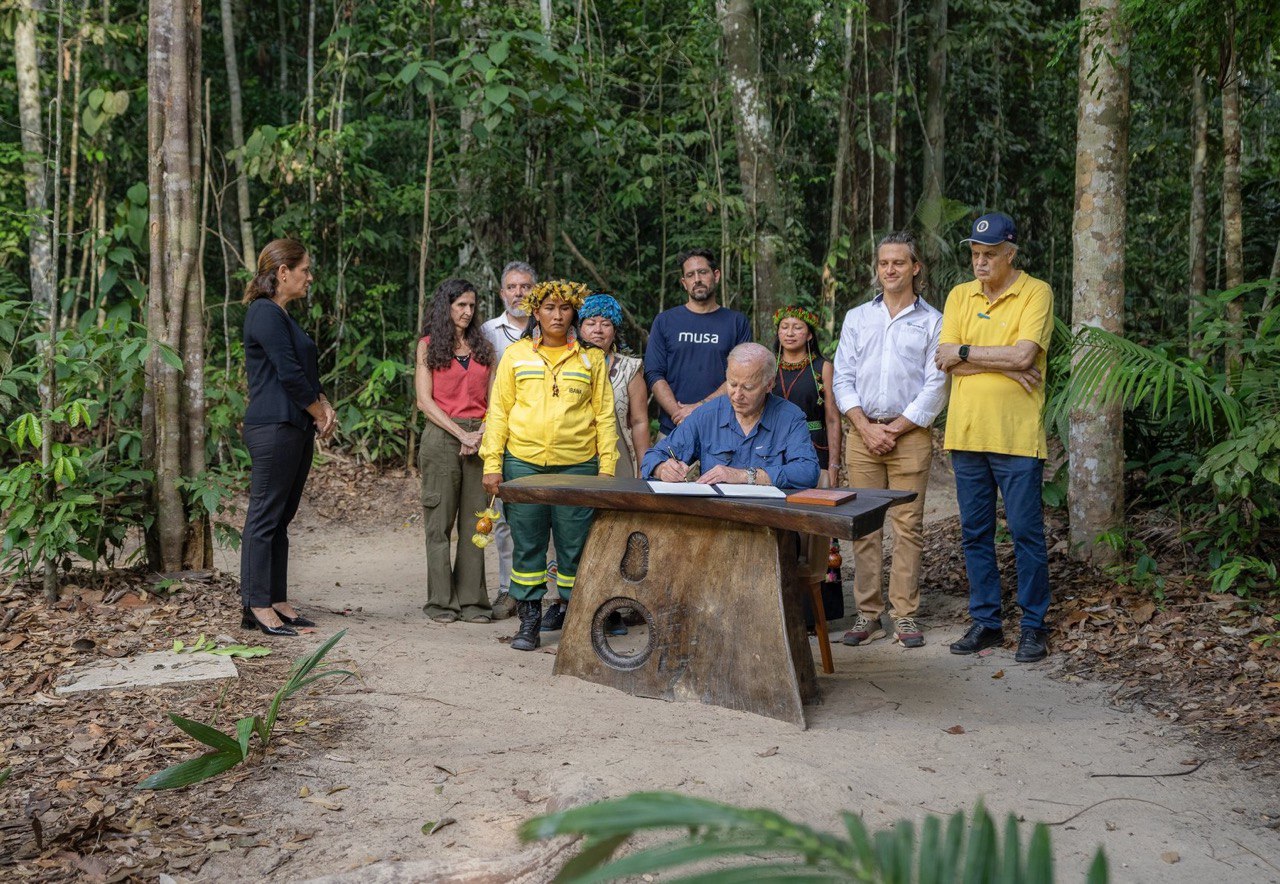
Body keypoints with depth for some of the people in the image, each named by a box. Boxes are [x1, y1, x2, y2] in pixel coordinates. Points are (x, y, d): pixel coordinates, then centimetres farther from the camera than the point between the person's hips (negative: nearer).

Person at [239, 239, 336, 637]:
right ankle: (256, 605, 1)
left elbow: (306, 372, 20)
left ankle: (277, 600, 18)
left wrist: (324, 406, 5)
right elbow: (289, 373, -16)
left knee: (282, 517, 12)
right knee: (265, 516, -4)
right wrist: (321, 414, -6)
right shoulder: (265, 313, -11)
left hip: (296, 428, 10)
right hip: (273, 428, -10)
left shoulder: (282, 316, 19)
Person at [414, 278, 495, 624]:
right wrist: (462, 434, -10)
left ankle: (472, 600, 7)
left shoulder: (482, 346, 15)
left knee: (475, 521, 2)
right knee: (440, 521, 0)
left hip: (480, 437, 3)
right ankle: (442, 600, 6)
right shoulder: (428, 345, 6)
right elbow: (424, 401, -2)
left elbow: (493, 399, 10)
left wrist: (483, 433, -8)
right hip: (442, 436, -3)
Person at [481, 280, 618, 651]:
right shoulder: (516, 355, 9)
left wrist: (607, 467, 2)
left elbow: (604, 414, 9)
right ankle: (529, 622, 14)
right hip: (523, 463, 0)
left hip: (577, 466, 0)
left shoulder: (591, 358, 10)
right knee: (527, 545, 4)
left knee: (574, 547, 1)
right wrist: (492, 464, 1)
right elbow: (498, 410, 8)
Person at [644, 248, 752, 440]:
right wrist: (680, 415, -13)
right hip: (672, 430, 1)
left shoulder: (737, 322, 6)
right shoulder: (665, 321, 8)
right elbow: (654, 375, 0)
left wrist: (699, 407, -14)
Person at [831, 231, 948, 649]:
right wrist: (867, 428, -4)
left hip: (910, 436, -2)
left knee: (908, 525, -2)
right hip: (862, 433, 2)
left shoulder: (932, 322, 6)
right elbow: (843, 380, 8)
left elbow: (935, 387, -1)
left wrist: (894, 429, -7)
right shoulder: (856, 318, 14)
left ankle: (905, 614, 4)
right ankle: (868, 613, 7)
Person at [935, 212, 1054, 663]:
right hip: (966, 434, 5)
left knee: (1026, 533, 1)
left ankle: (1033, 625, 13)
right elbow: (945, 358, -2)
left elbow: (1023, 354, -17)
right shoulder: (960, 296, 10)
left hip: (1016, 436, -4)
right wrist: (1005, 365, -11)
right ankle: (985, 621, 21)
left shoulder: (1036, 293, -3)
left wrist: (966, 352, -8)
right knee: (975, 533, 10)